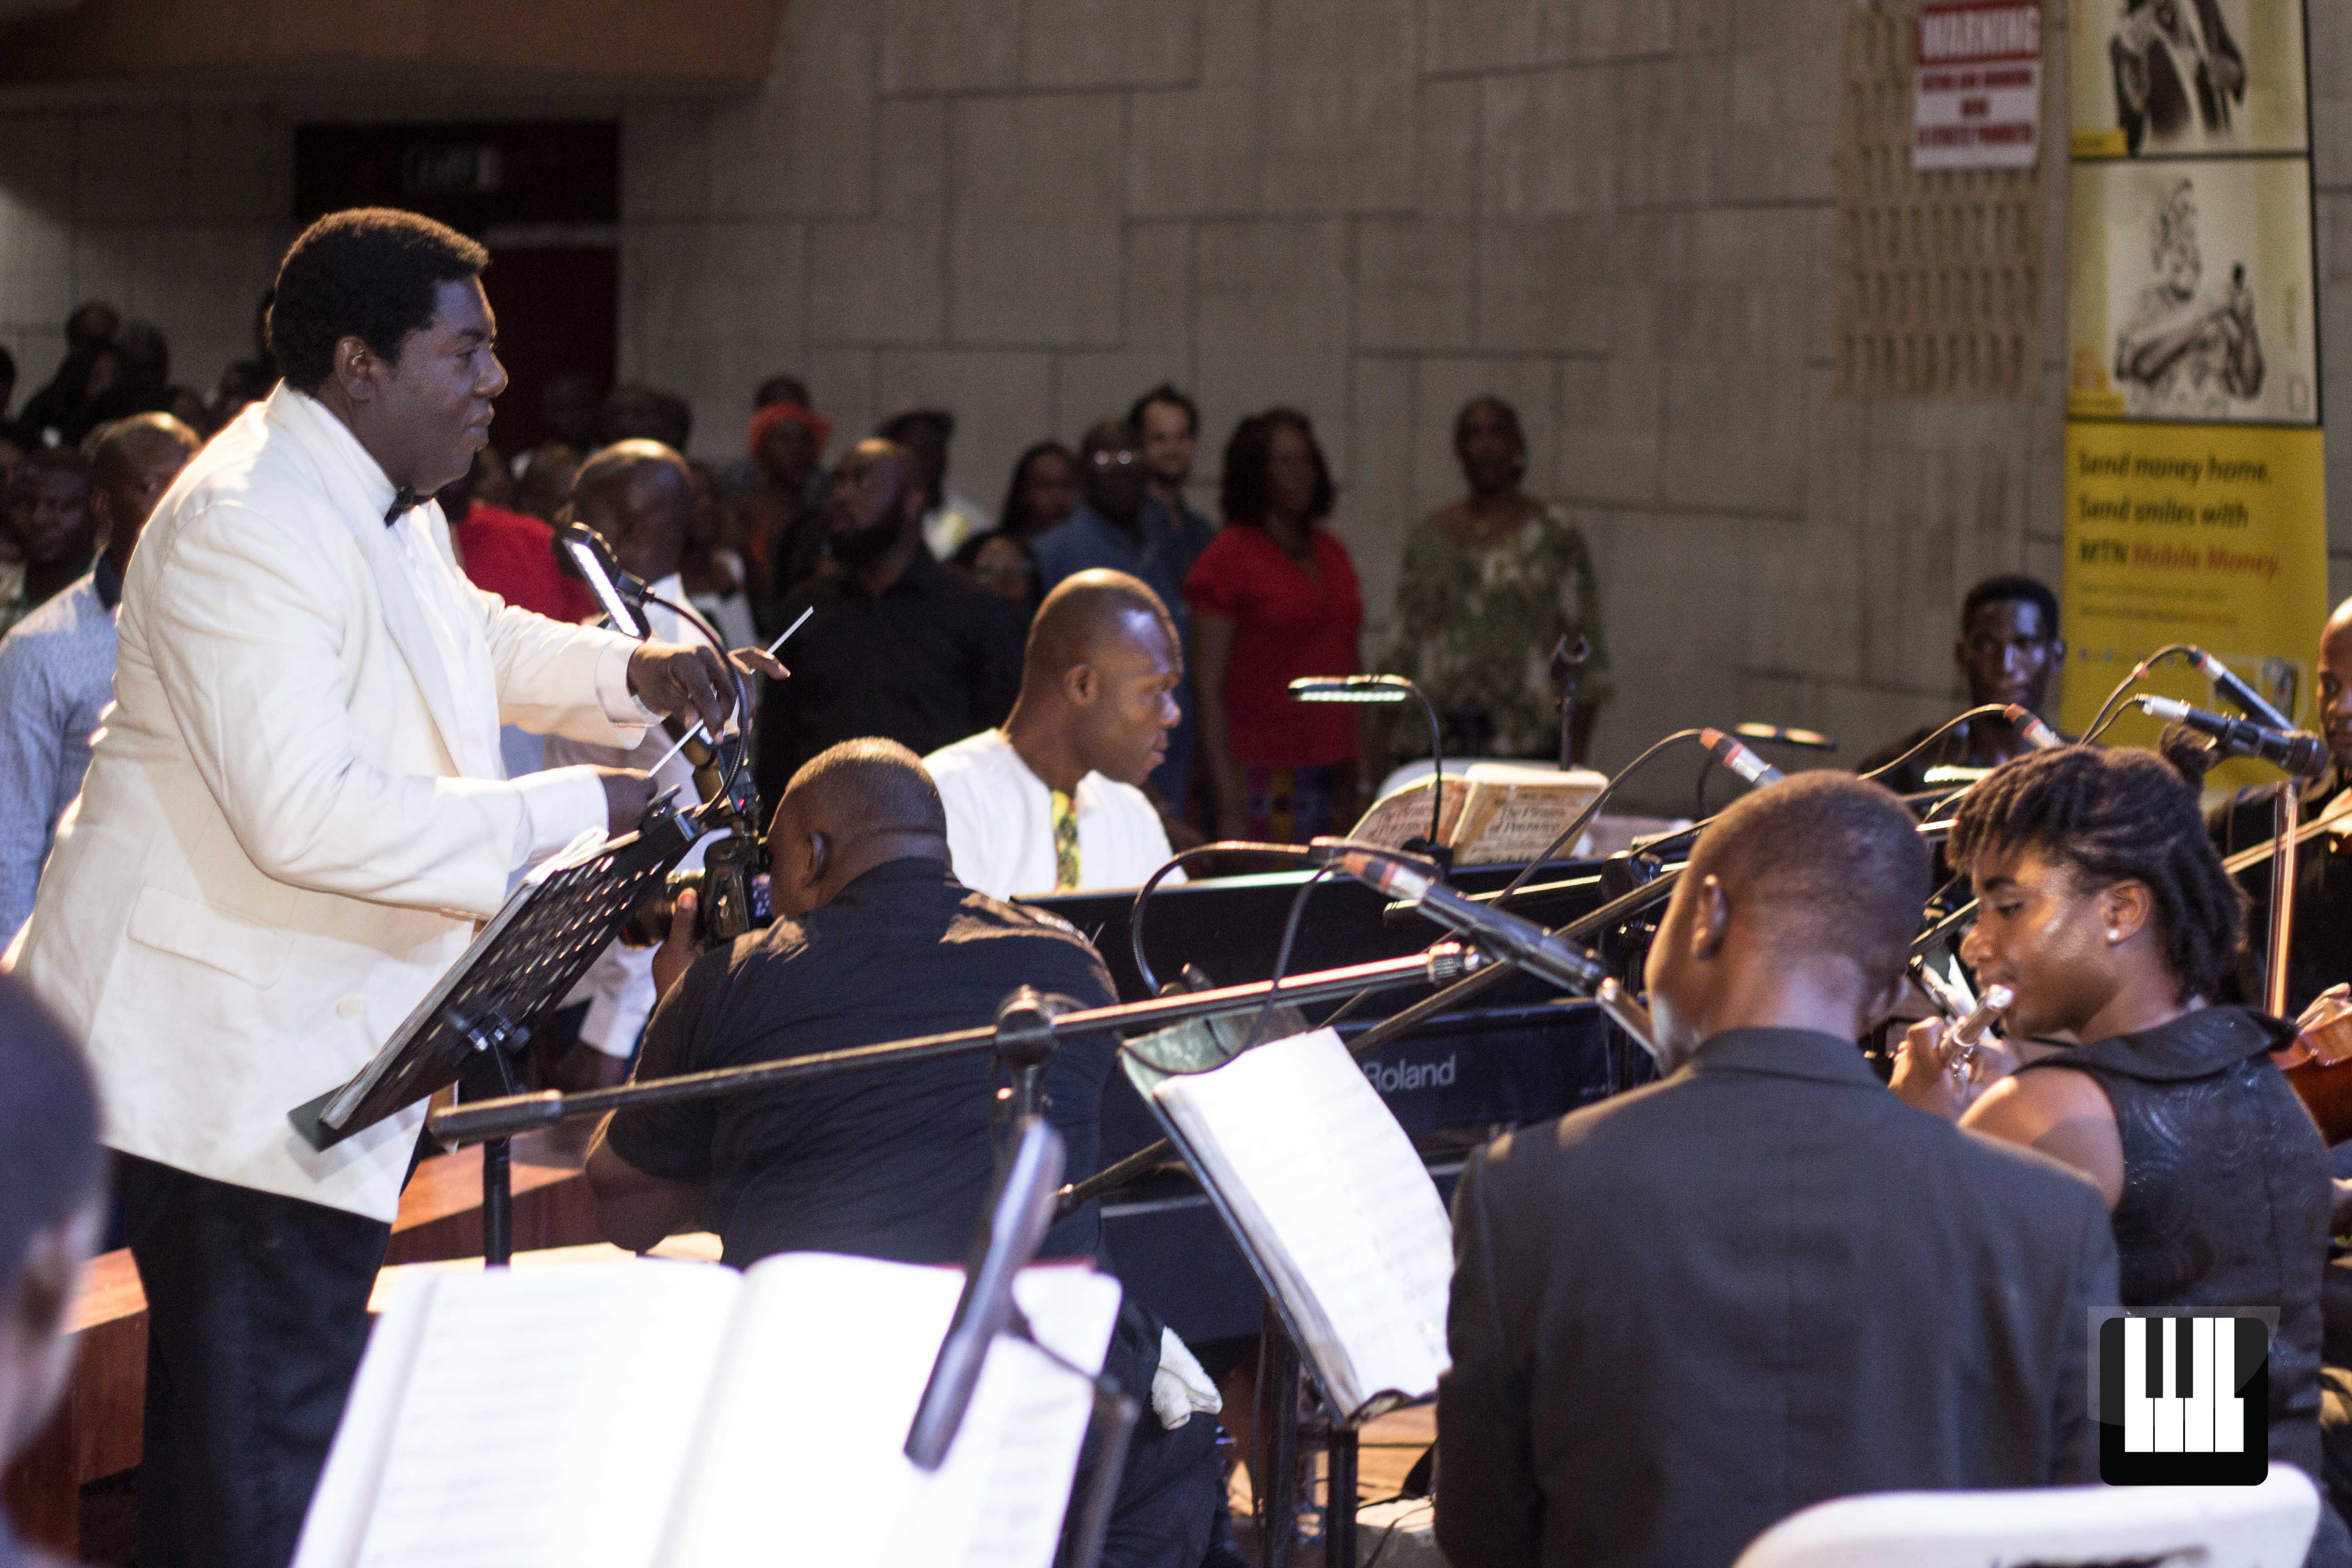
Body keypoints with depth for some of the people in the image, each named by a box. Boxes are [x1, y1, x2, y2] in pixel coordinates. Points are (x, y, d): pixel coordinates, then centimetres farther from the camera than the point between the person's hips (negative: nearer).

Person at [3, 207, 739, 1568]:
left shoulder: (388, 505, 12)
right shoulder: (249, 527, -23)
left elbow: (469, 637, 32)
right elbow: (304, 815, -31)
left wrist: (630, 675, 13)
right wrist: (566, 816, -26)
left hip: (312, 1043, 11)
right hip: (236, 1068, -11)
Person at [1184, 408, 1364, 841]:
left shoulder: (1331, 553, 15)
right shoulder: (1228, 557, -4)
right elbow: (1208, 687, -8)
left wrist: (1358, 775, 15)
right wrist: (1229, 803, -14)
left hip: (1332, 774, 6)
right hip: (1263, 770, -6)